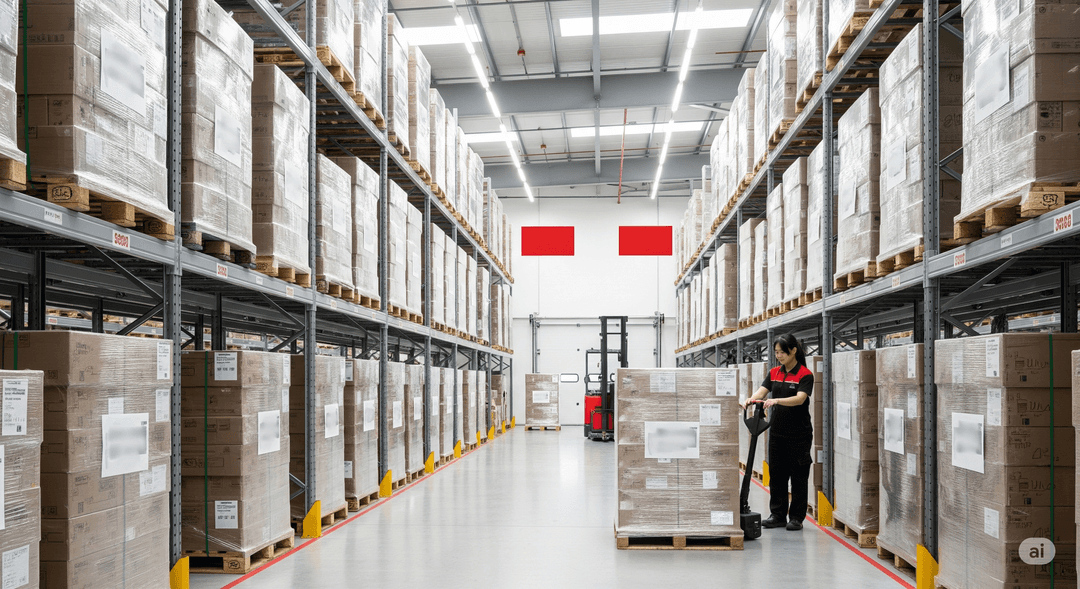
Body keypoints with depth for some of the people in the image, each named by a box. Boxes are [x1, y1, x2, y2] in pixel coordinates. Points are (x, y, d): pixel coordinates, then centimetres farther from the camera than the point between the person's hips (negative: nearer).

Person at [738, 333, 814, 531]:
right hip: (777, 432, 6)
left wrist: (777, 400, -39)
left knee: (798, 476, 2)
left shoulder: (805, 375, -10)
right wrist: (750, 400, -25)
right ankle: (778, 515, 17)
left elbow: (800, 399, -24)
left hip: (798, 434, -6)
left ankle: (796, 518, 11)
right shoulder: (774, 373, 8)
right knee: (776, 474, 9)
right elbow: (761, 391, -3)